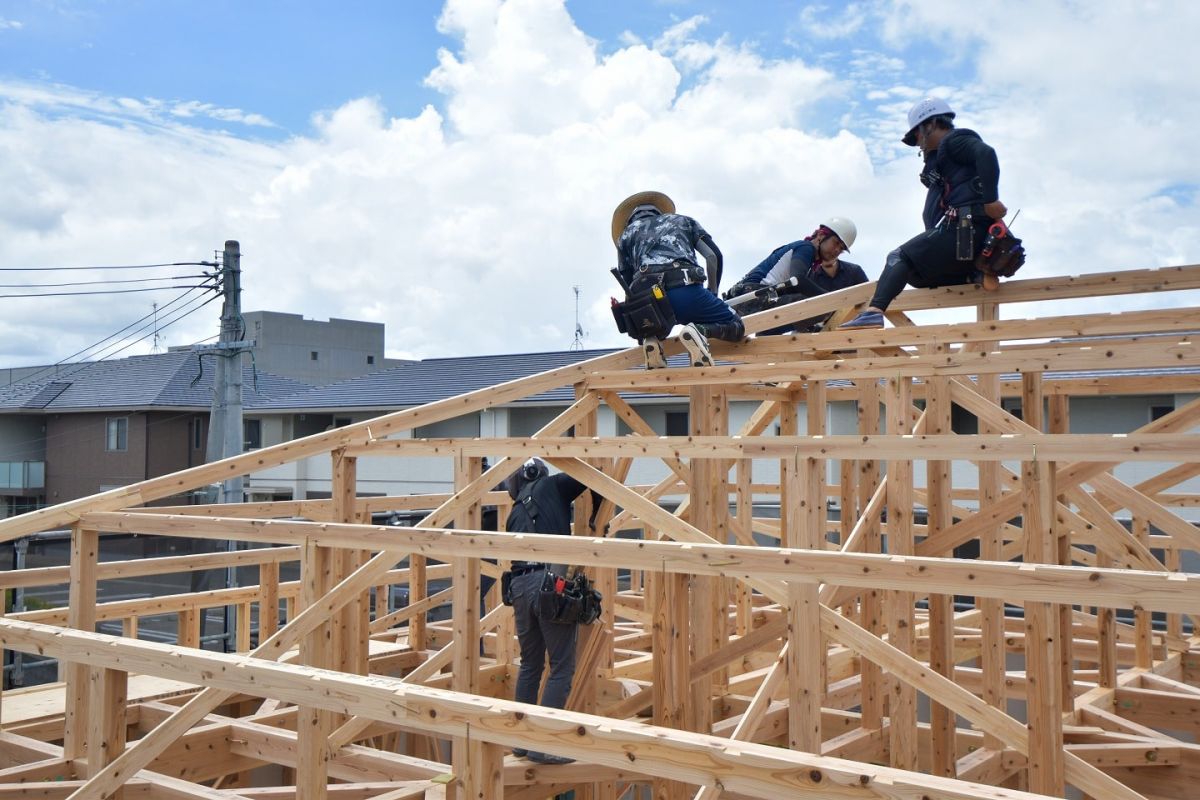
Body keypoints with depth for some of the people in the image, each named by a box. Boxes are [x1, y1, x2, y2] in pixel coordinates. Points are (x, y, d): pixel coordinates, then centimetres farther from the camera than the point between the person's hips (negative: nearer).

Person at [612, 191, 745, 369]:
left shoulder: (626, 233, 32)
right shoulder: (683, 220, 32)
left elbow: (628, 284, 24)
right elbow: (713, 255, 18)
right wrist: (713, 292, 26)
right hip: (685, 287, -2)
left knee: (651, 334, 35)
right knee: (736, 328, 12)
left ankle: (652, 339, -4)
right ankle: (701, 331, -22)